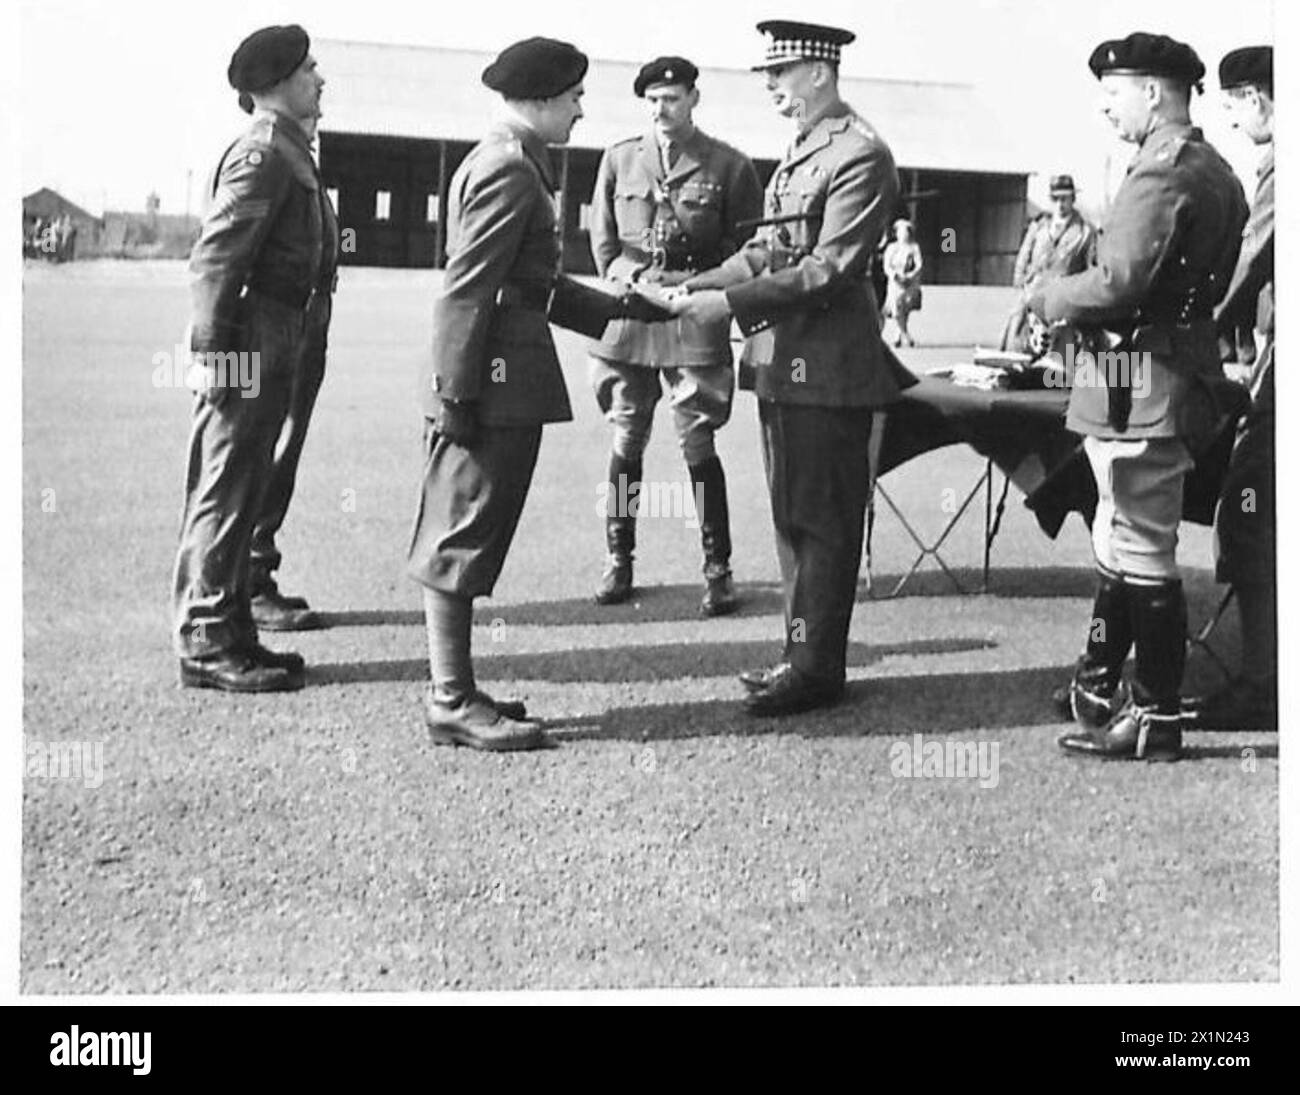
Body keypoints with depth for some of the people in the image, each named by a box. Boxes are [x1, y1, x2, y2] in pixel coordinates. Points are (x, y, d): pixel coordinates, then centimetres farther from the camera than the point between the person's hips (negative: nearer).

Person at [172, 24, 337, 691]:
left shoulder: (291, 155, 18)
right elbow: (214, 258, -18)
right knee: (225, 493, -5)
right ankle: (205, 644, 2)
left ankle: (233, 630, 22)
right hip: (251, 347, -10)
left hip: (283, 347, 10)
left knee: (248, 493, 14)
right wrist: (214, 353, -21)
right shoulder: (262, 156, -13)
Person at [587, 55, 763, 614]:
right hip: (627, 313, 3)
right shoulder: (618, 159, 10)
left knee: (699, 444, -4)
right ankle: (618, 561, 15)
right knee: (626, 442, 6)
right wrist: (629, 286, 5)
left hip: (696, 320, -3)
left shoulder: (729, 166, 2)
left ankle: (717, 568, 5)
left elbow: (750, 246, 6)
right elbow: (603, 239, 16)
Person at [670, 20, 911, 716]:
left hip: (827, 363, -9)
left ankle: (816, 667, 6)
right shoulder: (798, 154, 16)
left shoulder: (859, 155, -12)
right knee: (790, 514, 15)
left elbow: (827, 270, -19)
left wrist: (729, 302, -21)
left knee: (822, 519, -2)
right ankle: (801, 651, 25)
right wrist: (692, 288, 3)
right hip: (781, 357, 9)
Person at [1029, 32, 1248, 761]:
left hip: (1139, 388, -10)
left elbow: (1119, 283, -25)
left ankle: (1156, 720, 5)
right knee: (1124, 543, 19)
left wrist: (1047, 299, -7)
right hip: (1184, 369, 10)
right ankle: (1100, 688, 30)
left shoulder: (1162, 175, -17)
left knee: (1142, 554, -3)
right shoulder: (1217, 172, 14)